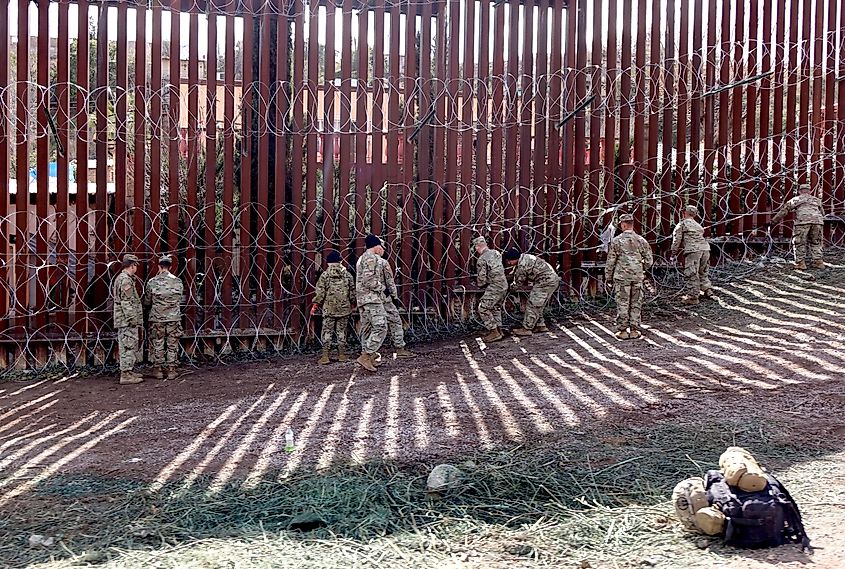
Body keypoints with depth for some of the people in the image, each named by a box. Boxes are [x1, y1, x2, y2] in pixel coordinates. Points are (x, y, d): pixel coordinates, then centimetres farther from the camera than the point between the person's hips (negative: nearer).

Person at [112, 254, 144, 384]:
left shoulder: (120, 278, 17)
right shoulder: (126, 280, -16)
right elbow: (127, 303, -21)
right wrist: (132, 319, -20)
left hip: (123, 320, 11)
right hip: (127, 320, -11)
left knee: (126, 347, 15)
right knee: (129, 347, -9)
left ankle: (130, 372, 23)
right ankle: (126, 375, -9)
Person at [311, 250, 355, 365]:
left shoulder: (325, 275, -4)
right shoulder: (347, 274, 3)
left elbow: (320, 292, -6)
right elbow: (352, 291, 7)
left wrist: (315, 305, 3)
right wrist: (352, 304, 20)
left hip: (329, 309, -2)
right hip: (344, 308, 2)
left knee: (327, 332, 1)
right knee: (341, 331, 9)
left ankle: (326, 356, -4)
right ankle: (342, 355, 11)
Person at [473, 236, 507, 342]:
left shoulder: (482, 260, -15)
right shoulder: (496, 253, 8)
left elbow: (482, 279, -14)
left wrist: (479, 284, 9)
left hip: (494, 287, -8)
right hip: (504, 285, 8)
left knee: (483, 308, -2)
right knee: (496, 308, 22)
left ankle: (494, 332, -2)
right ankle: (499, 330, 25)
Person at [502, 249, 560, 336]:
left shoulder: (522, 265, -20)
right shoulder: (524, 256, 9)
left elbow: (518, 283, -8)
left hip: (546, 282, -10)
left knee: (533, 305, -6)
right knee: (537, 305, 17)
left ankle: (526, 329, -3)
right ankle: (541, 325, 24)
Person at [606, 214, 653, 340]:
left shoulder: (616, 241, -5)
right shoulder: (641, 240, 2)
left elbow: (611, 261, -3)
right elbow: (649, 261, 5)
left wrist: (608, 276, 8)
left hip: (622, 276, -2)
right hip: (637, 277, 2)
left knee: (622, 304, 2)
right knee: (636, 304, 9)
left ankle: (622, 331, 3)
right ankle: (634, 330, 11)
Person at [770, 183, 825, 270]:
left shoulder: (795, 199, 22)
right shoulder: (816, 200, 31)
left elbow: (783, 211, 18)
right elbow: (822, 213, 35)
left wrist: (772, 222, 19)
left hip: (802, 221, -3)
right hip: (817, 221, 3)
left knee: (799, 243, 9)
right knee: (815, 243, 18)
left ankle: (800, 263, 4)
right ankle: (818, 262, 12)